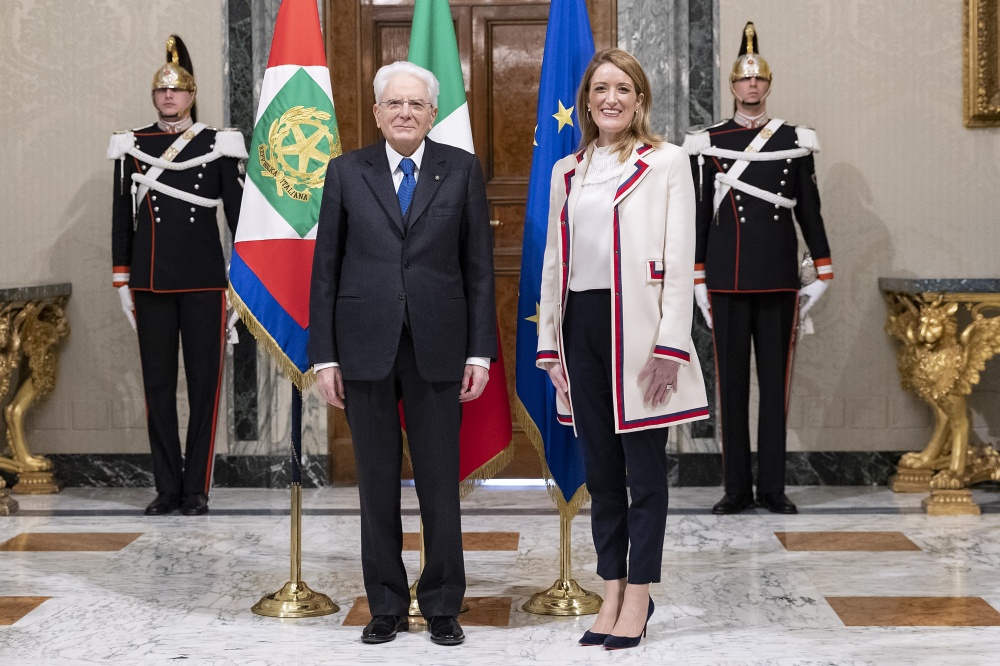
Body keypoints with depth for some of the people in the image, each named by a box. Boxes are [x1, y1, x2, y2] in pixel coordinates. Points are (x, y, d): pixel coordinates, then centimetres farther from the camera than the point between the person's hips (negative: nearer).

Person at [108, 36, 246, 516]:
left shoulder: (218, 146, 2)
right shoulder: (131, 147, 6)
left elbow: (237, 213, 3)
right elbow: (121, 217, 9)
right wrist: (122, 281, 5)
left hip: (204, 282, -1)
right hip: (151, 283, 1)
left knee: (204, 382, 1)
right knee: (157, 385, 4)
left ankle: (196, 489, 9)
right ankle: (167, 489, 11)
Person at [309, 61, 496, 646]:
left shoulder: (462, 169, 4)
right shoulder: (347, 172, 5)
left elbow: (479, 266, 3)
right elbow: (326, 268, 4)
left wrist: (480, 351, -3)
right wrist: (324, 355, -1)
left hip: (436, 347, -1)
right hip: (365, 347, 1)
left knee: (440, 483, 4)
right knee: (377, 484, 8)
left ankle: (444, 606, 17)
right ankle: (387, 606, 20)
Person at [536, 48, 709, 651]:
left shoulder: (667, 162, 1)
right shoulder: (567, 172, 16)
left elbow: (680, 260, -5)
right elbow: (554, 261, 16)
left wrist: (670, 345, -14)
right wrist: (550, 344, 9)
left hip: (637, 326, -5)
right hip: (581, 327, 5)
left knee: (645, 469, 0)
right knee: (601, 471, 9)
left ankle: (639, 595, 9)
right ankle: (612, 594, 17)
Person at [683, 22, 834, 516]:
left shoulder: (795, 141, 6)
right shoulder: (709, 143, 3)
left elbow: (809, 211, 7)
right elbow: (699, 215, 4)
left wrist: (822, 276, 3)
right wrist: (698, 282, 0)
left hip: (779, 278, 1)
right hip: (728, 280, -1)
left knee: (775, 380, 4)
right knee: (732, 381, 3)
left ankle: (773, 487, 11)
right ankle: (737, 488, 10)